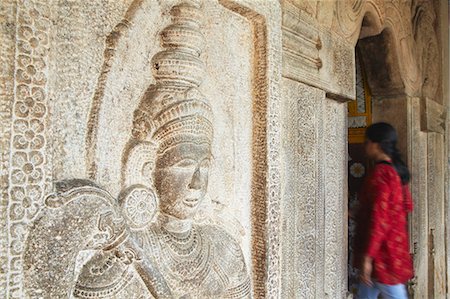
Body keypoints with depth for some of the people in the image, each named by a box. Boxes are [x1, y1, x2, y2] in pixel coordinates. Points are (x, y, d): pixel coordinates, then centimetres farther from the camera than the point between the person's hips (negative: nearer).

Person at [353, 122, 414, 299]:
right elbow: (407, 206, 17)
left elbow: (378, 220, -24)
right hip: (394, 244, 10)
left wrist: (367, 256, -21)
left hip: (383, 251, -10)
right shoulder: (396, 170, 7)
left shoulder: (380, 173, -21)